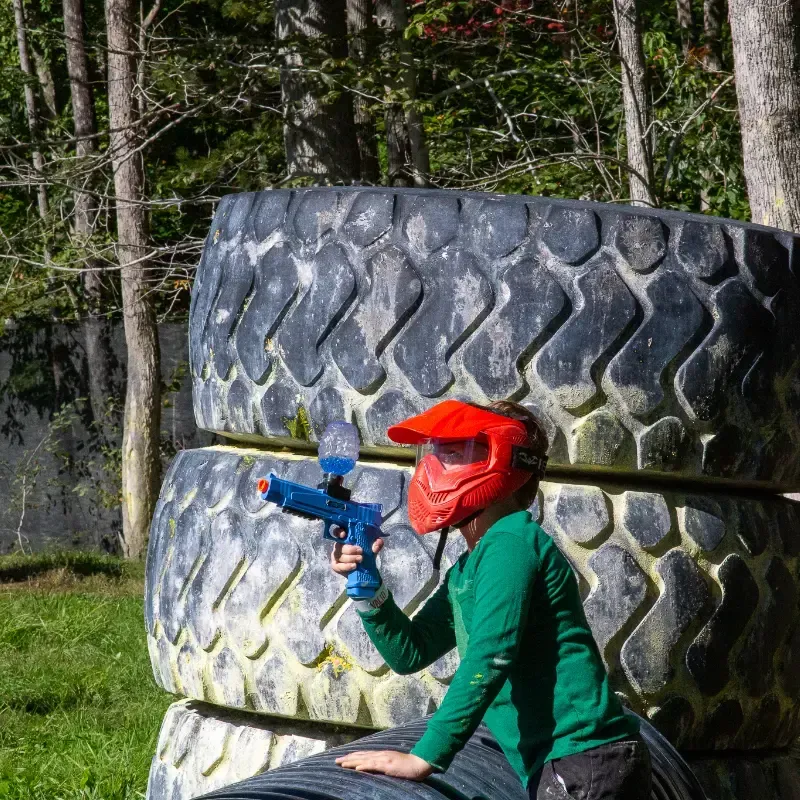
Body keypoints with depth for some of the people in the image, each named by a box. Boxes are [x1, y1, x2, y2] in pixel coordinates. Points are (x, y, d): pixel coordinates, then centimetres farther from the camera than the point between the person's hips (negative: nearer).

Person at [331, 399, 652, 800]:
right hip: (560, 767, 9)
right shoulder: (464, 571, 18)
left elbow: (489, 659, -22)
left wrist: (424, 757, -25)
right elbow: (410, 652, 18)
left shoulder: (510, 542, -13)